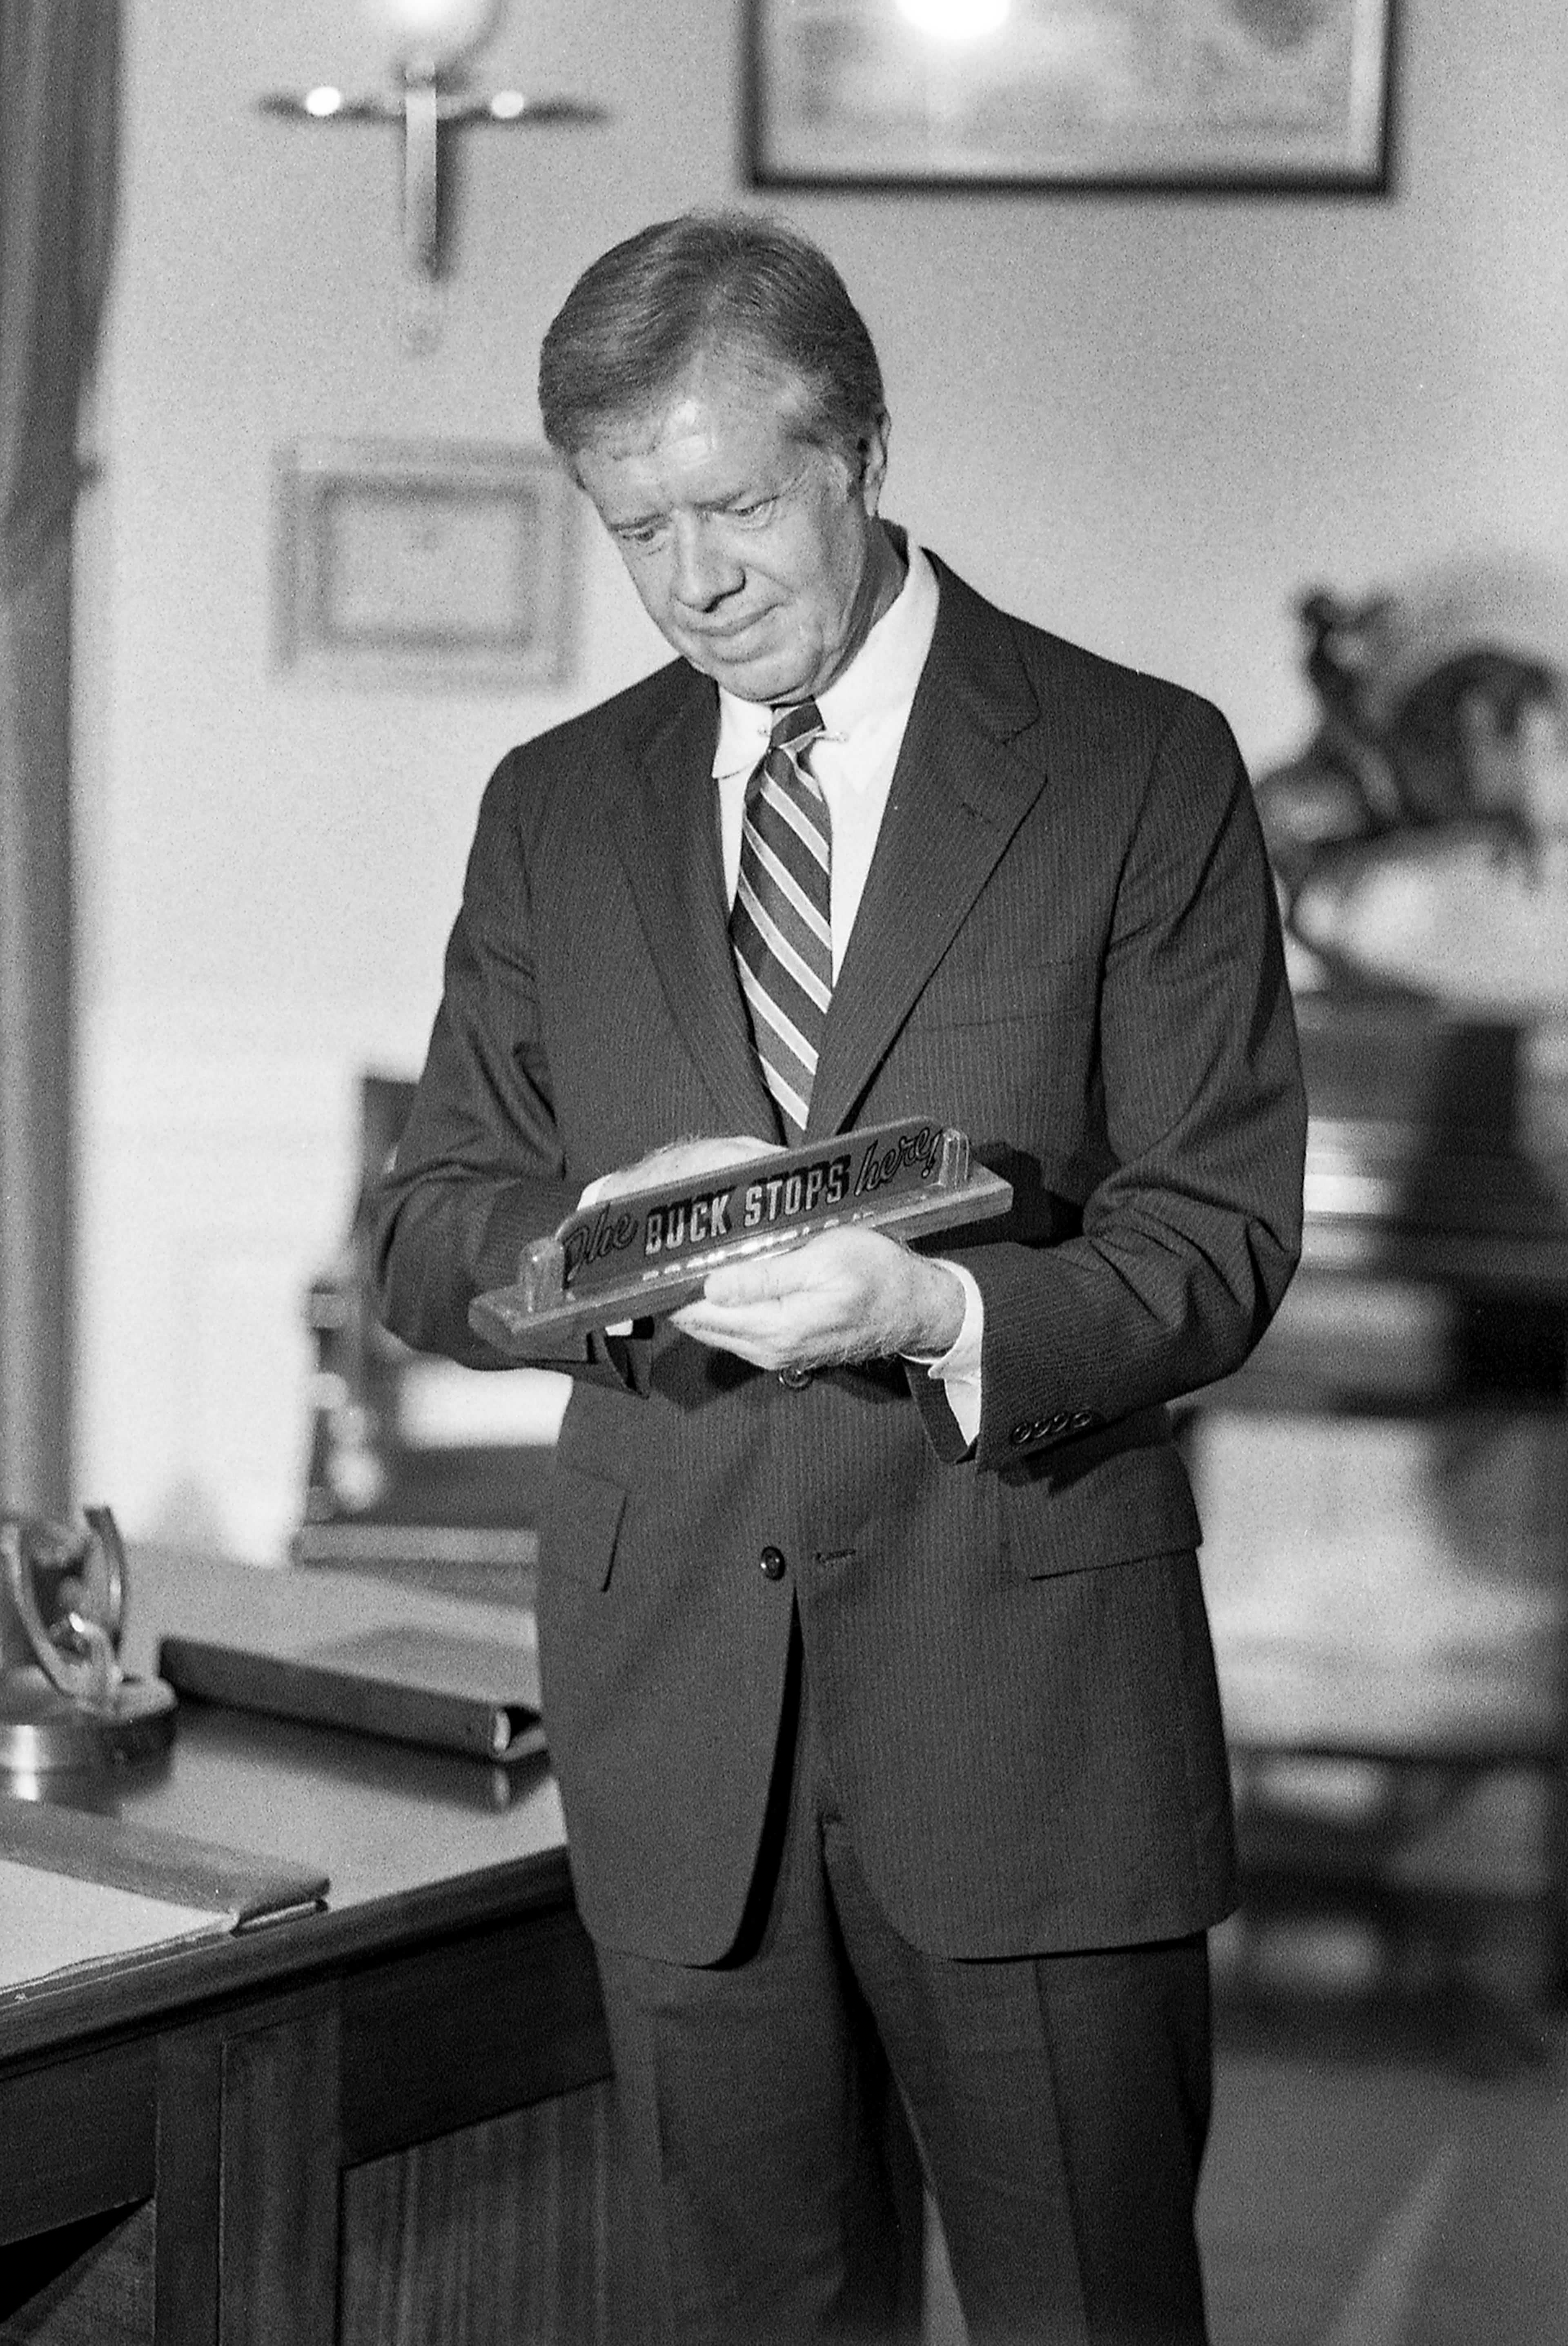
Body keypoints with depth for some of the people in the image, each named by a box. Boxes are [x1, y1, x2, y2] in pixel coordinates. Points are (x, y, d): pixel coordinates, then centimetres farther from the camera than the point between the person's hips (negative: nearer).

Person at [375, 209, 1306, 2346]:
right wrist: (607, 1239, -13)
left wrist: (943, 1311, -22)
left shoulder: (1141, 769, 0)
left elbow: (1220, 1240, -3)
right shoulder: (556, 808, 11)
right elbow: (429, 1244, 10)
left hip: (1027, 1684, -3)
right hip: (672, 1684, 3)